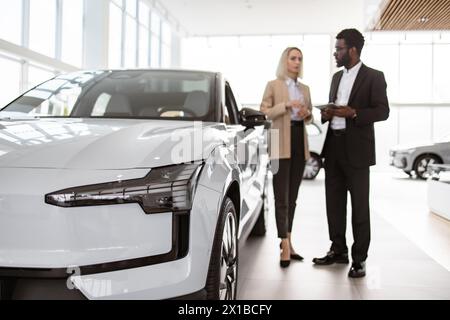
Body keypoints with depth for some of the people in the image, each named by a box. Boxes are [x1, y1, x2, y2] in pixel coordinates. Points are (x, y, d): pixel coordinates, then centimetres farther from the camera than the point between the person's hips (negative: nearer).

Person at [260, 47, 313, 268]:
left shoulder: (305, 89, 18)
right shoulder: (273, 85, 3)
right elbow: (264, 112, -4)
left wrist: (307, 113, 0)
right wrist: (286, 105, -16)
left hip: (300, 143, 6)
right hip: (281, 144, -6)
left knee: (292, 197, 9)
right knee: (281, 197, -8)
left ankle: (287, 241, 16)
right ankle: (285, 246, -9)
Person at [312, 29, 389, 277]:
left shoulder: (373, 77, -3)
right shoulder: (337, 77, 17)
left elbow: (382, 111, -9)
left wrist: (353, 113, -21)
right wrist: (327, 114, 1)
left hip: (356, 149, -6)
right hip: (333, 147, 7)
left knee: (359, 205, 0)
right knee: (334, 202, 11)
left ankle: (359, 258, 8)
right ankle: (338, 250, 23)